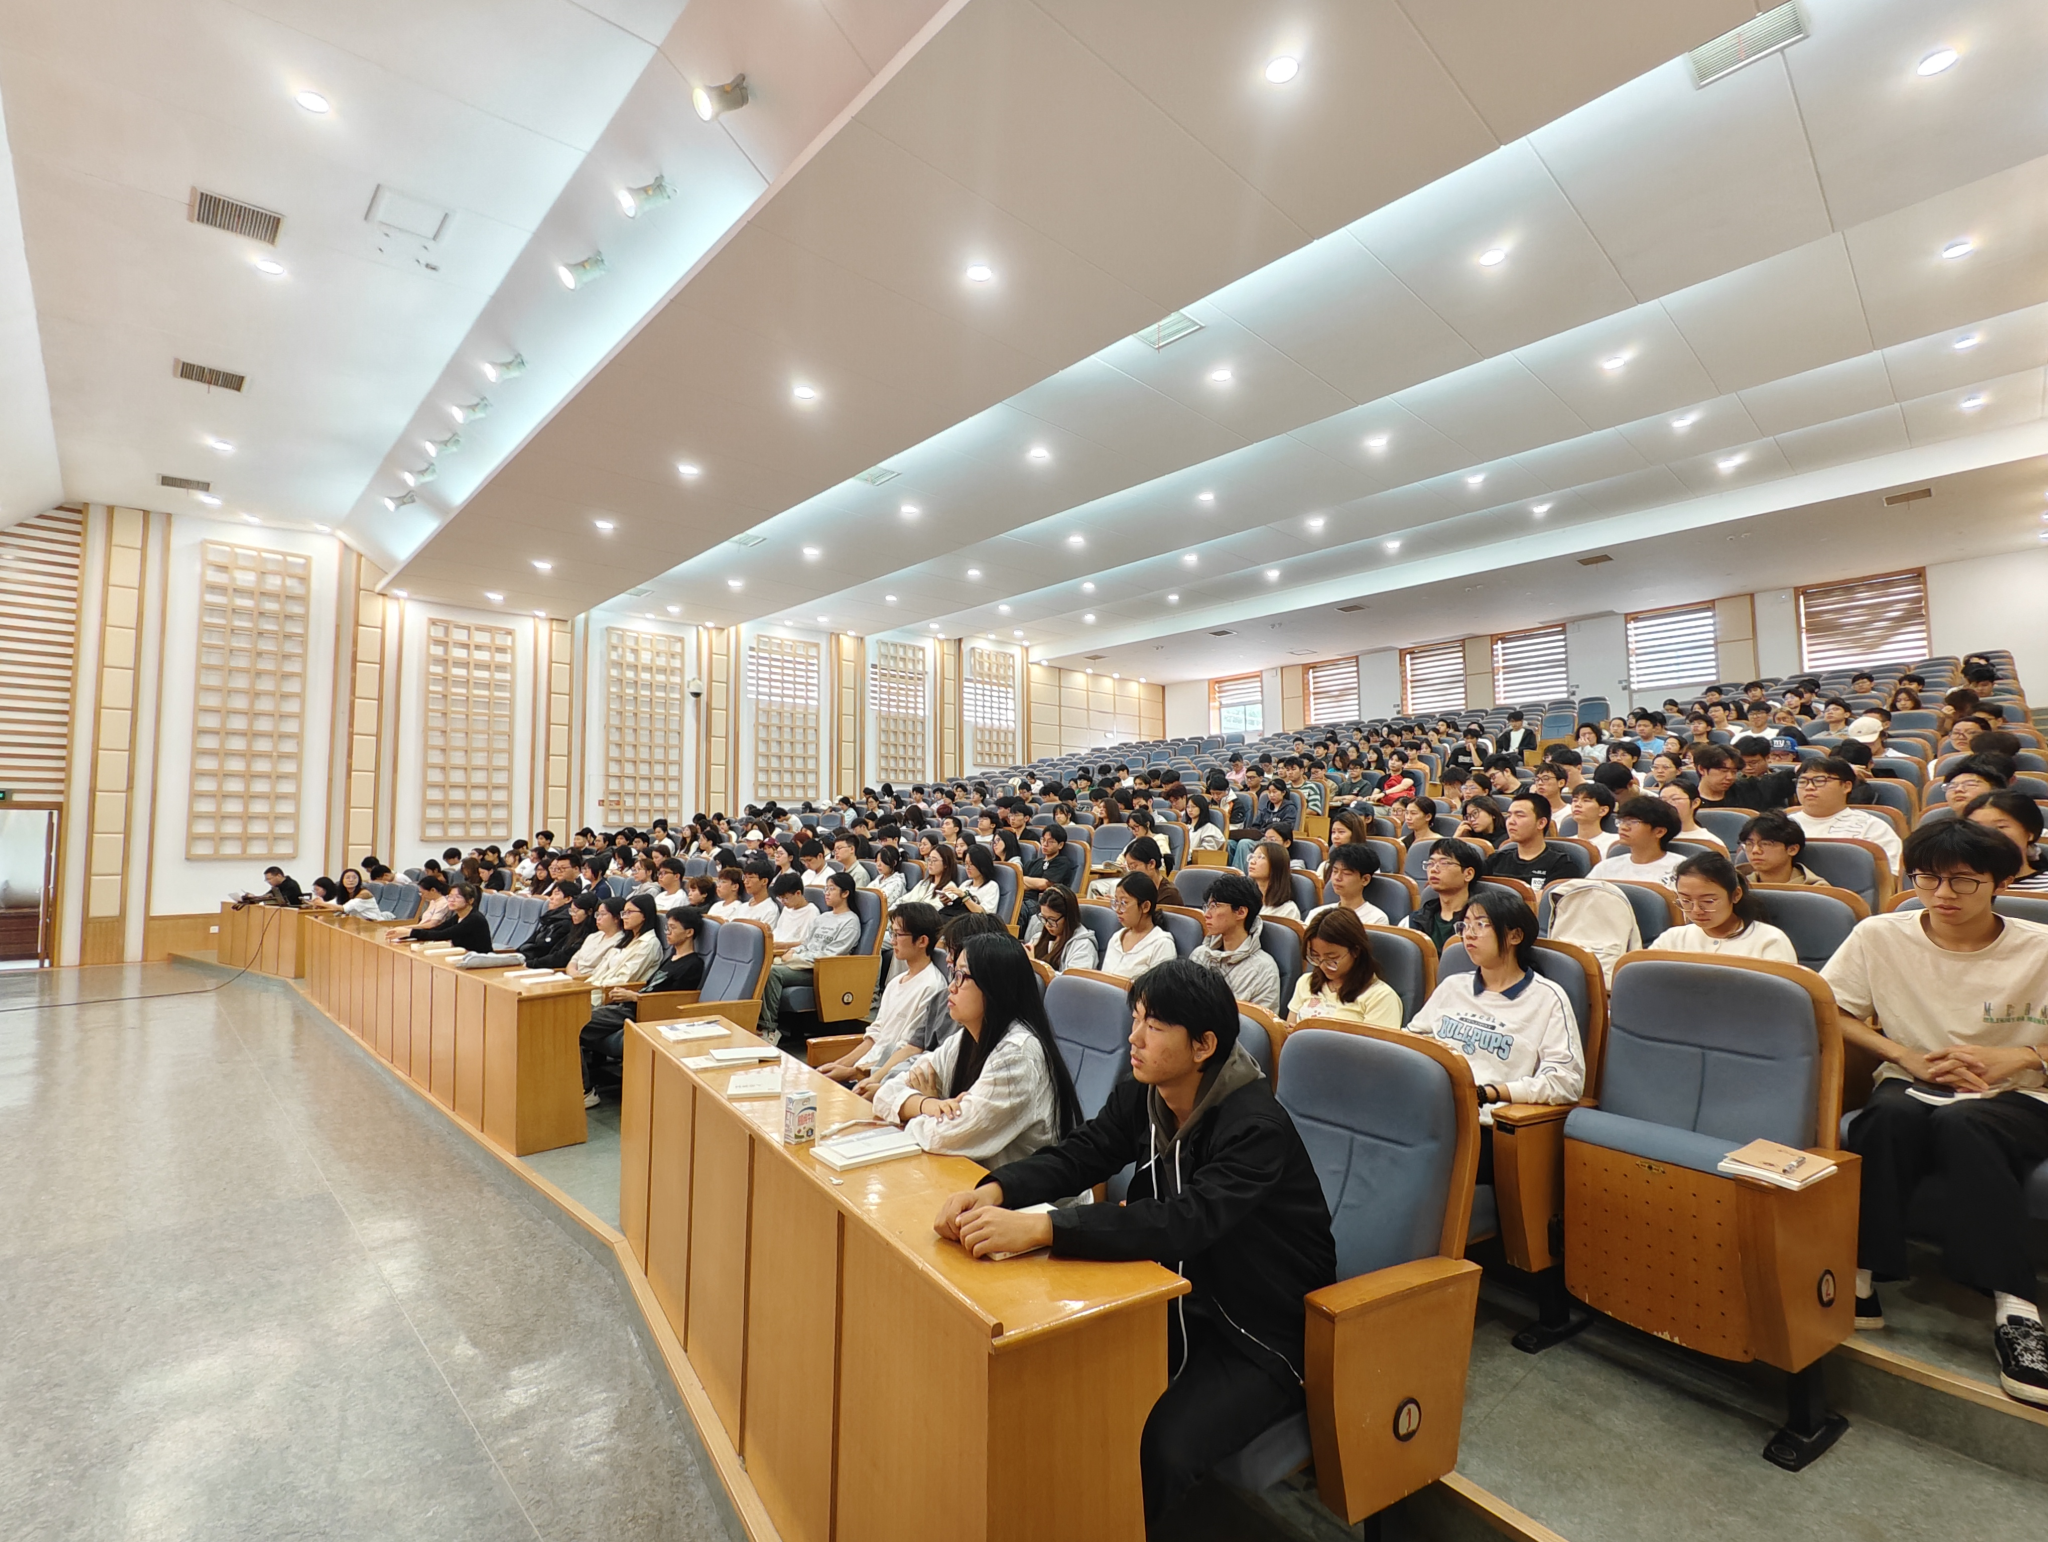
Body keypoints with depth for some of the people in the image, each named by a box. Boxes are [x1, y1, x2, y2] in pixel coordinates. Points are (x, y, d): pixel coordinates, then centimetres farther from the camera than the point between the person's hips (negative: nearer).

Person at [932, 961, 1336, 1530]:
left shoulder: (1255, 1127, -28)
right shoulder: (1143, 1097, -5)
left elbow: (1186, 1221, -41)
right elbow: (1076, 1155, -9)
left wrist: (1038, 1228, -47)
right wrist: (993, 1191, -29)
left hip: (1265, 1337, -6)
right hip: (1183, 1302, 7)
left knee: (1154, 1450, -25)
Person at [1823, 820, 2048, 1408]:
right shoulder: (1879, 936, -1)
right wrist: (1906, 1056, -10)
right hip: (1912, 1087, 1)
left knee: (1959, 1122, -37)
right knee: (1890, 1112, -36)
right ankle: (1858, 1275, -32)